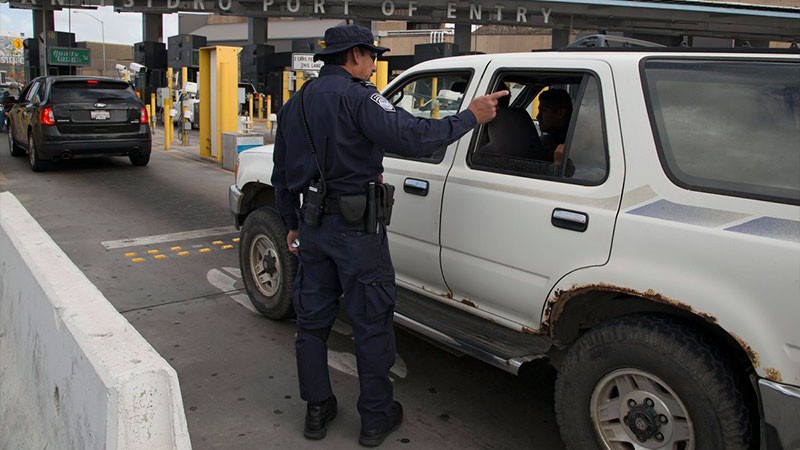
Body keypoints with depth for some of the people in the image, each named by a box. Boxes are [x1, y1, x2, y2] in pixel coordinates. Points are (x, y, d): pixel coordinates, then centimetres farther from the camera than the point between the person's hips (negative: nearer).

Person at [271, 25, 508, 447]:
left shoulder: (294, 104, 15)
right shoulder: (356, 96, -12)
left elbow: (282, 175, 20)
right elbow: (411, 136, -26)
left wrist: (293, 224, 28)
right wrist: (470, 116, -16)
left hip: (312, 226, 8)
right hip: (355, 228, -7)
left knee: (312, 317, 16)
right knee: (371, 323, 5)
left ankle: (317, 409, 26)